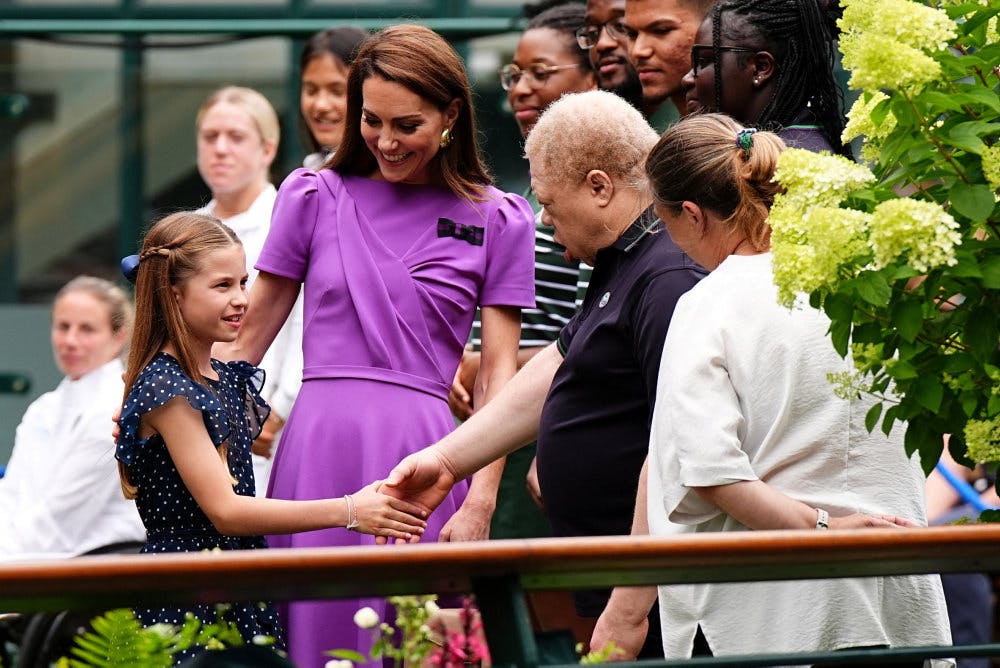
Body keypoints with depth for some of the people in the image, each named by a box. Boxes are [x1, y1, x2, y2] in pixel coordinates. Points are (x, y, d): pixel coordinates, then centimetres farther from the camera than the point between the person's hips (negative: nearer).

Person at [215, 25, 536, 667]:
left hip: (422, 453, -1)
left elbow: (498, 372, 4)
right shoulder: (313, 197, 10)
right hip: (318, 443, 1)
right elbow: (247, 338, 15)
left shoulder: (497, 220, 7)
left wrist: (480, 503, -6)